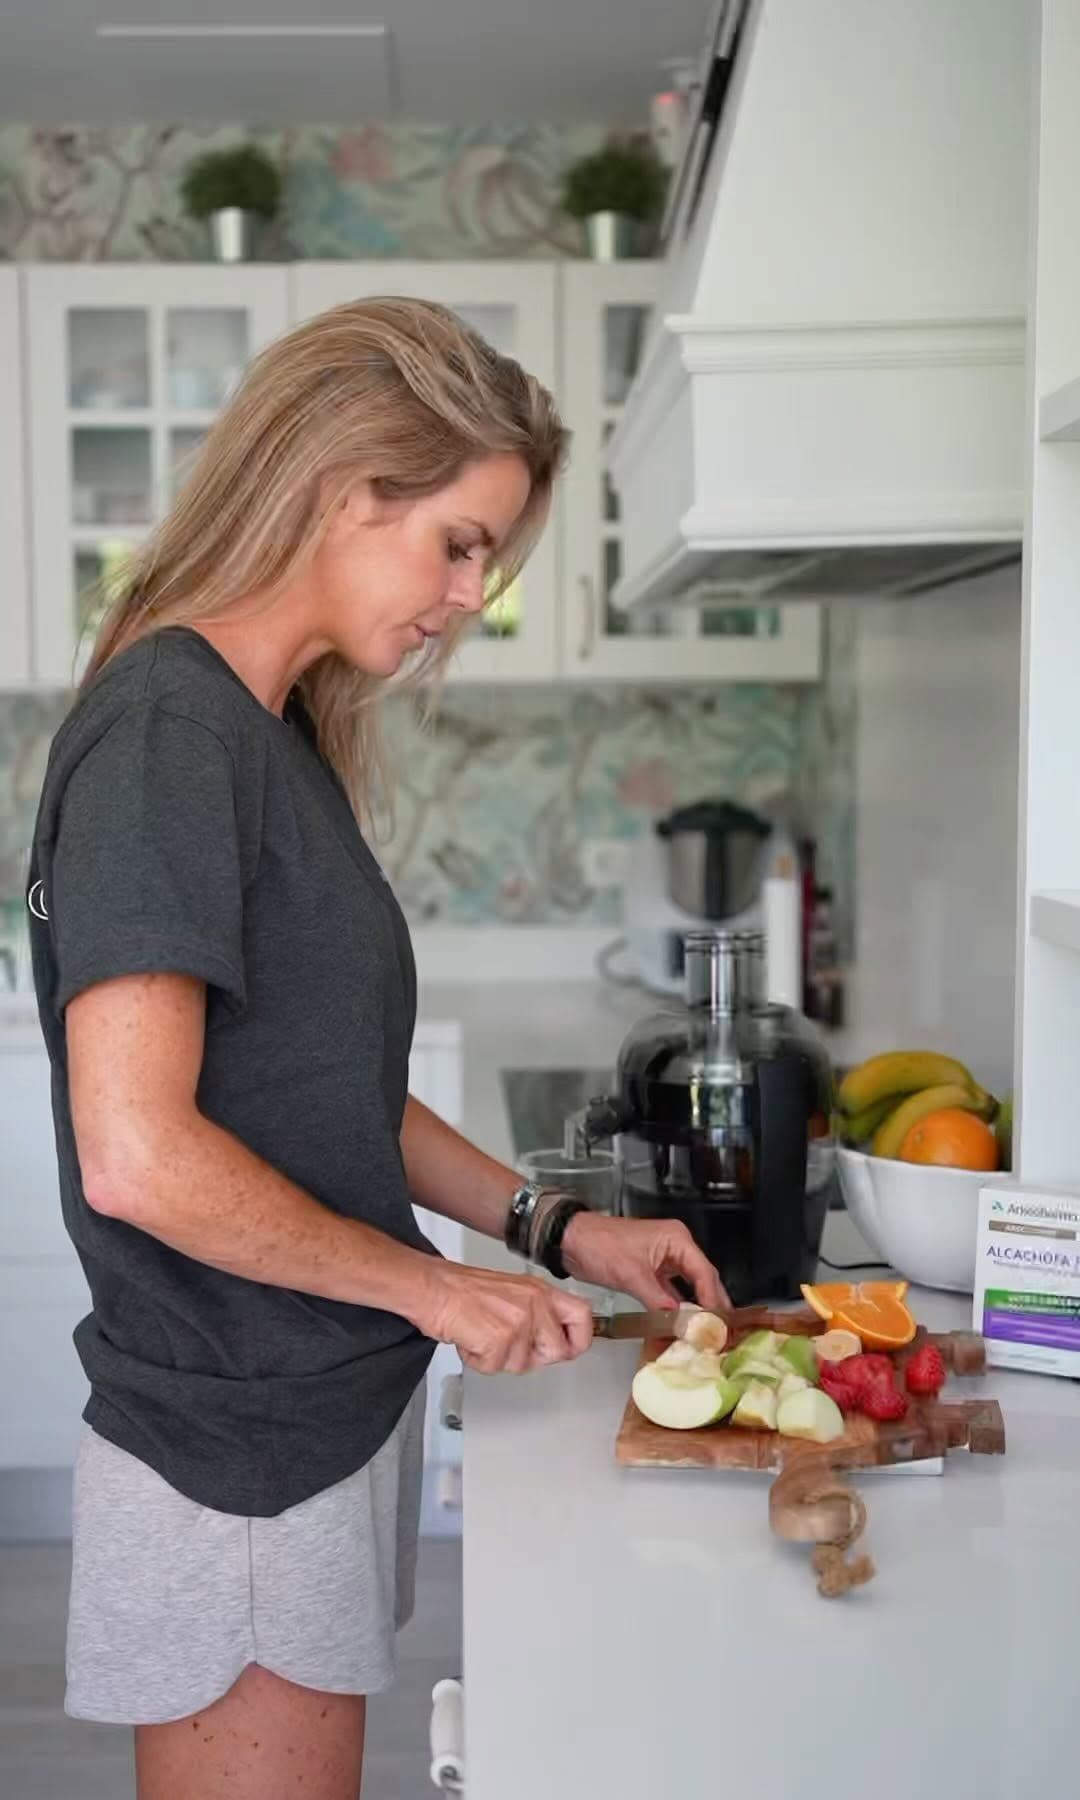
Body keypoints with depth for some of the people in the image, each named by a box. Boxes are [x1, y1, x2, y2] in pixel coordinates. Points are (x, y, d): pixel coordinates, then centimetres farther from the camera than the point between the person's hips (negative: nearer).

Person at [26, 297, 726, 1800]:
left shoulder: (280, 733, 11)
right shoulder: (164, 730, -19)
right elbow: (138, 1156, -25)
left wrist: (551, 1226, 7)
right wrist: (433, 1289, -14)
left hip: (329, 1408, 9)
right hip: (239, 1462, -9)